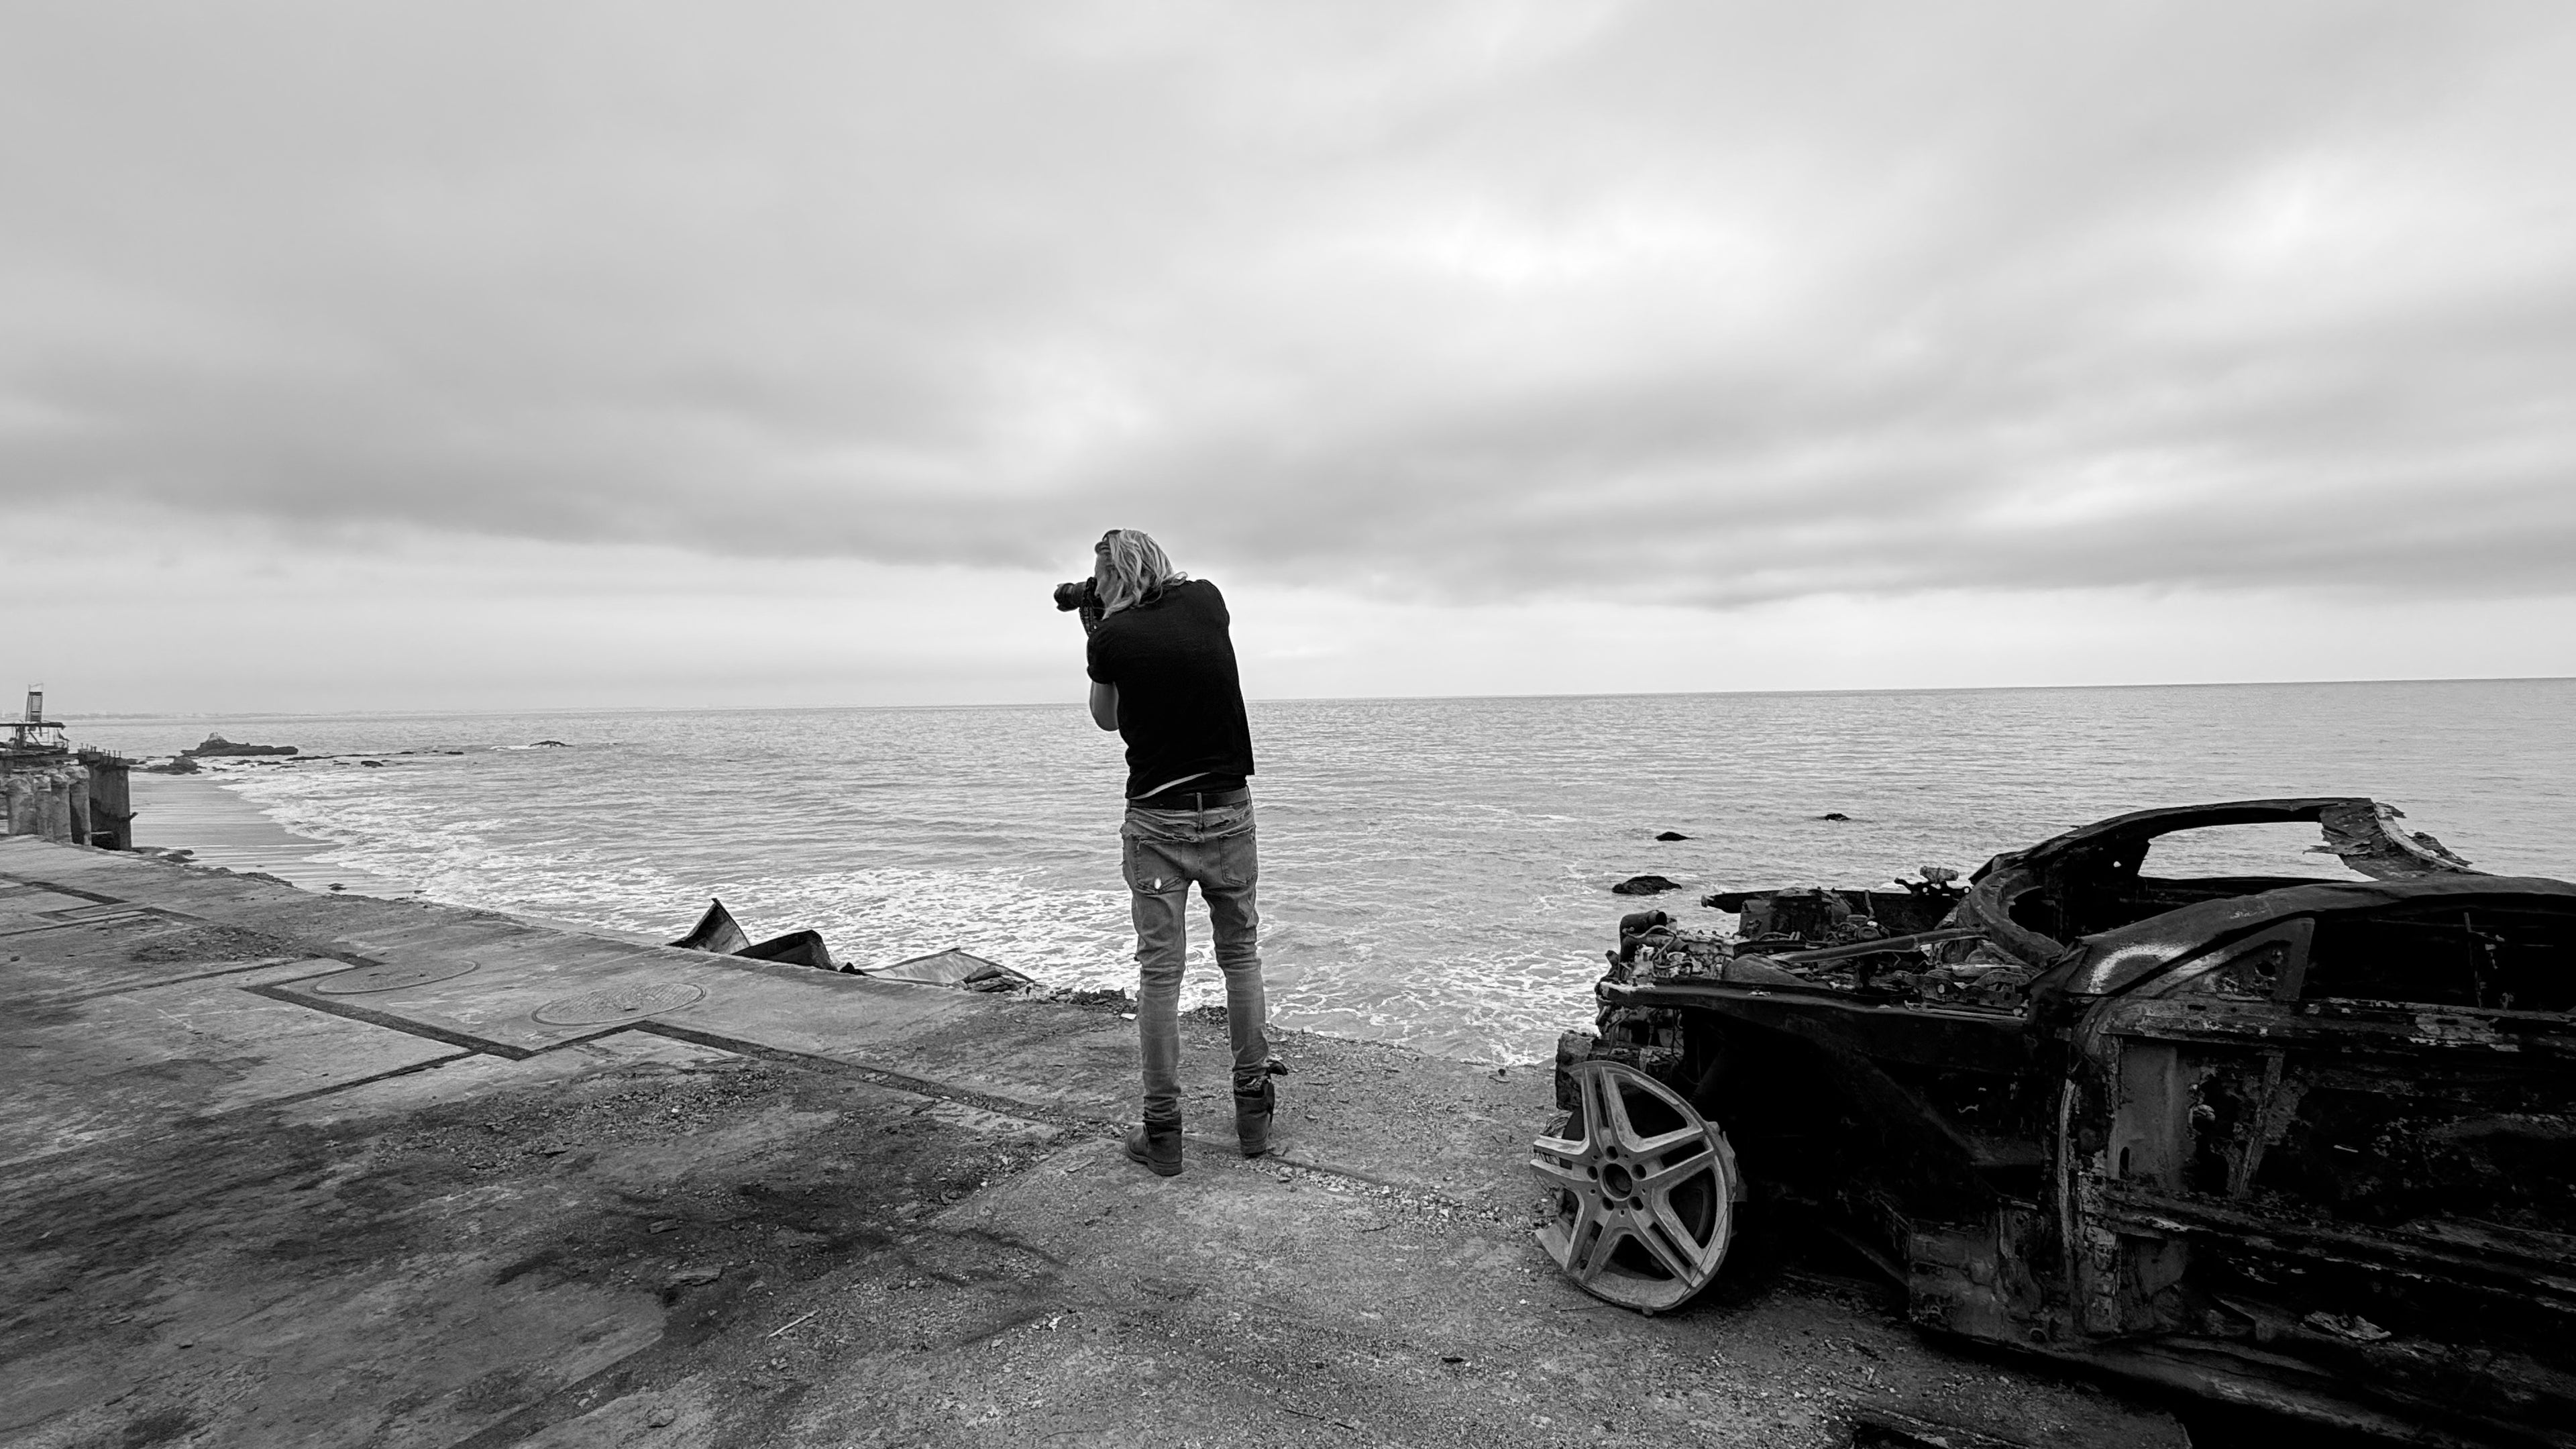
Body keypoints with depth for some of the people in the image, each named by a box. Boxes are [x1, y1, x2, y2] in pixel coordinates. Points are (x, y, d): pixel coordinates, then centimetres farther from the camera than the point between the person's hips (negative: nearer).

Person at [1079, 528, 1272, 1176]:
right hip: (1228, 812, 3)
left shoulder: (1111, 637, -6)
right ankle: (1253, 1109, 23)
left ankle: (1161, 1130, 11)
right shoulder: (1207, 600, 1)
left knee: (1159, 971, 4)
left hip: (1157, 819, -3)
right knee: (1241, 957, 15)